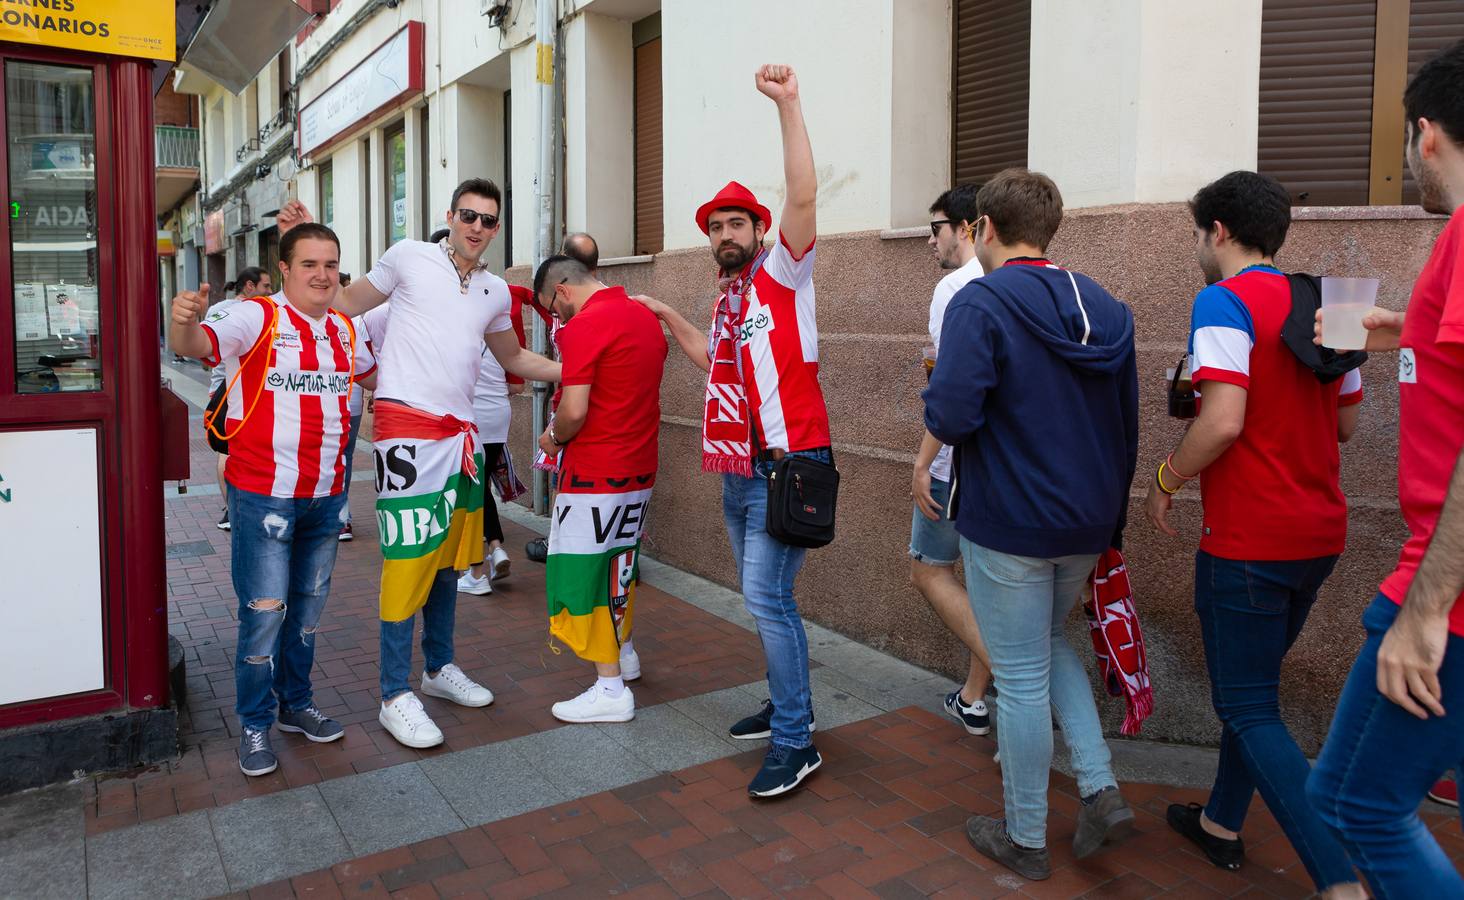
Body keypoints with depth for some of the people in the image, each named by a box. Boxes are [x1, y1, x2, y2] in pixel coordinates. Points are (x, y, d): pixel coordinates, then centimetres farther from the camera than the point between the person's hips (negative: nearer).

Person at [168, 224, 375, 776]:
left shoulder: (343, 330, 9)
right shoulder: (257, 317, -10)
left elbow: (374, 375, 27)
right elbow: (195, 345, -25)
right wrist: (185, 321, -46)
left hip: (326, 493, 6)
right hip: (263, 495, -6)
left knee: (308, 606, 18)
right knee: (264, 611, -1)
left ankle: (296, 704, 35)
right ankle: (254, 724, 17)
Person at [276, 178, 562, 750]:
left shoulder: (496, 292, 15)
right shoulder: (409, 257, 0)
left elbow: (513, 358, 28)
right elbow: (346, 304, 6)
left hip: (460, 433, 6)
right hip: (408, 427, -6)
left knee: (448, 554, 14)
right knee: (408, 557, -8)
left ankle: (439, 667, 30)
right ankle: (395, 696, 1)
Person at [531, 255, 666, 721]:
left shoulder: (583, 327, -17)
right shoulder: (645, 315, 10)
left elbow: (575, 411, -24)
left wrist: (554, 437, -2)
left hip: (595, 470, -9)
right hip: (639, 466, 9)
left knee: (585, 573, 1)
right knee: (620, 560, 23)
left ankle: (610, 689, 6)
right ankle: (622, 651, 39)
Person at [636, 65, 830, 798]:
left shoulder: (781, 275, -5)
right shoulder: (727, 298, 17)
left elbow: (803, 196, -21)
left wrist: (787, 106, -25)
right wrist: (670, 320, 33)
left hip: (786, 465, -9)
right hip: (737, 469, 9)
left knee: (766, 597, -12)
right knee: (762, 595, 16)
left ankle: (794, 742, -2)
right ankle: (788, 703, 31)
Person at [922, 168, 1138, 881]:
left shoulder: (979, 303, -15)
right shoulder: (1106, 311, 7)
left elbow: (950, 418, -24)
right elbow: (1128, 427, 12)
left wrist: (934, 388, -1)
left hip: (1008, 526, -7)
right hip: (1087, 525, 7)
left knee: (1022, 677, 6)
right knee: (1050, 643, 28)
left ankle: (1024, 840, 23)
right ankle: (1101, 790, 21)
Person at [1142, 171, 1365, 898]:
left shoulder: (1224, 301, -14)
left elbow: (1224, 422, -24)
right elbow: (1346, 421, 15)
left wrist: (1165, 480, -10)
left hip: (1248, 540, -8)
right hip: (1318, 534, 8)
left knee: (1248, 709, 2)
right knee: (1254, 684, 21)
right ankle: (1222, 824, 35)